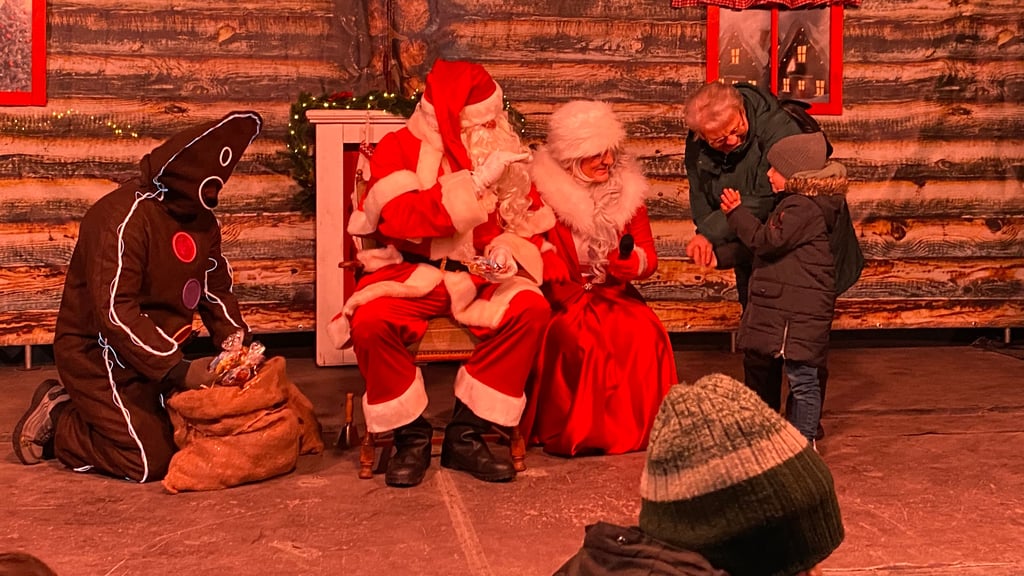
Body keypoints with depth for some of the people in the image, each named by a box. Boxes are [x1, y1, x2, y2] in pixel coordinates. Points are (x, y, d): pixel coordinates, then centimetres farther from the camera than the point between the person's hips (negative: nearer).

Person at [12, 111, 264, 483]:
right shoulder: (123, 218, -24)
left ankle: (81, 409, 19)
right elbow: (114, 313, -30)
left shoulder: (201, 219, 4)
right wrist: (177, 370, -33)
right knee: (150, 461, -16)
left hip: (152, 353, 9)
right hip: (98, 355, -9)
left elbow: (216, 289, 10)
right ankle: (56, 422, 8)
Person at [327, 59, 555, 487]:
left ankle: (465, 436, -17)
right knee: (369, 320, -33)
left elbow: (529, 224, 10)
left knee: (532, 308, -27)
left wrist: (510, 253, -14)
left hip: (480, 278, 3)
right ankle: (410, 437, -11)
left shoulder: (503, 153, 6)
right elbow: (400, 218, -21)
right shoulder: (398, 148, -4)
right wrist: (475, 182, -25)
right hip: (411, 274, -2)